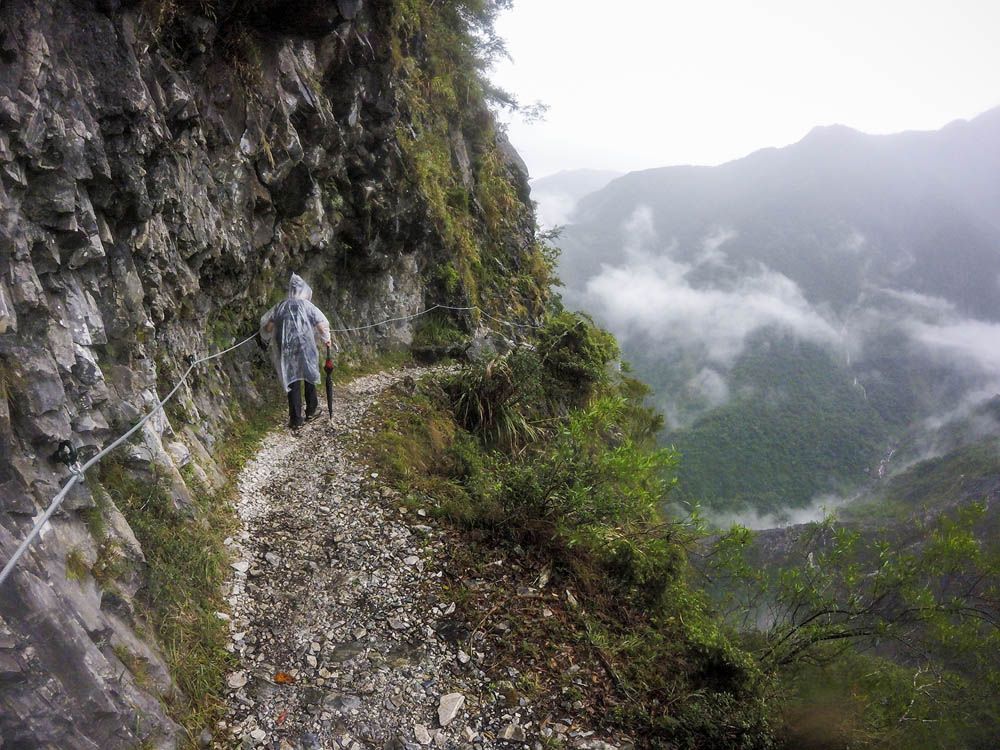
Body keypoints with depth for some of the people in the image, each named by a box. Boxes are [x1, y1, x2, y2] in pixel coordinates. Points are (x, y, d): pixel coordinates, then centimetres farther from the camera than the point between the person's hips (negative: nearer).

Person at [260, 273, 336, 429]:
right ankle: (311, 410, 28)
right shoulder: (307, 305, 0)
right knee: (309, 376, 18)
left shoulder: (280, 306, 9)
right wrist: (327, 339, 9)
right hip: (305, 347, -2)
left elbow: (267, 325, 10)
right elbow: (321, 324, -7)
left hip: (286, 349, 2)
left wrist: (268, 338, 28)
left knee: (292, 381, 6)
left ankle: (296, 419, 5)